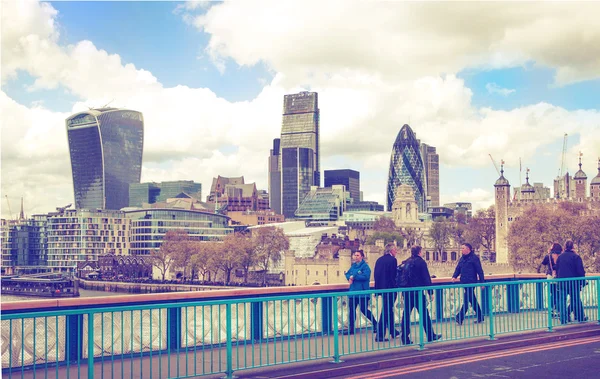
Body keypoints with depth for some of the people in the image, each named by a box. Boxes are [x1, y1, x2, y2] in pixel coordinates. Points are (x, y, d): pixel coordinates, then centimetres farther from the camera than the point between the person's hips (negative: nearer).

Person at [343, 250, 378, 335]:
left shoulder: (365, 266, -8)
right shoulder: (353, 265, 14)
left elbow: (365, 276, -21)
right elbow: (347, 274, 14)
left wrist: (353, 277, -15)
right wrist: (350, 278, -10)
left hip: (362, 292, -7)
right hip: (353, 291, 7)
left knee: (364, 309, -4)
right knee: (351, 309, 4)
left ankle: (375, 324, 15)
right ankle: (351, 328, 10)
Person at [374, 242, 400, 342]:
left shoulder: (379, 260, 9)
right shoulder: (392, 260, -12)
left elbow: (375, 274, 9)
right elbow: (394, 275, -15)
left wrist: (377, 288, 13)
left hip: (381, 288, 7)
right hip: (390, 288, -7)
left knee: (388, 309, 20)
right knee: (386, 310, -4)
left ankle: (393, 332, 31)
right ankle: (380, 335, -5)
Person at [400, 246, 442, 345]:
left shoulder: (406, 262, 11)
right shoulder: (421, 262, -6)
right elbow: (426, 278, -9)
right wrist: (431, 292, -4)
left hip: (406, 292, 5)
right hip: (418, 292, -5)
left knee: (406, 314, 6)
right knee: (424, 314, 5)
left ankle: (405, 338, 4)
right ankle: (430, 336, 12)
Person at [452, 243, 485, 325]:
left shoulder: (474, 258, -8)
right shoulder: (462, 259, 14)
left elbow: (479, 271, -7)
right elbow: (458, 269, 14)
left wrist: (482, 282, -9)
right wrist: (454, 276, -5)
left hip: (471, 282, -8)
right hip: (464, 282, 8)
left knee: (466, 300, -10)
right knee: (472, 300, 13)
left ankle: (459, 318, -14)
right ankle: (480, 317, 23)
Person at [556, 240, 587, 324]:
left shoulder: (560, 257, 5)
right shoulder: (576, 257, -8)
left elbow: (557, 269, 11)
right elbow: (580, 270, -8)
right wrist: (582, 282, -2)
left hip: (562, 281, 3)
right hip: (573, 282, -3)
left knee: (562, 301, 6)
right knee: (576, 300, 7)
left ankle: (563, 319, 3)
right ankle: (580, 317, 15)